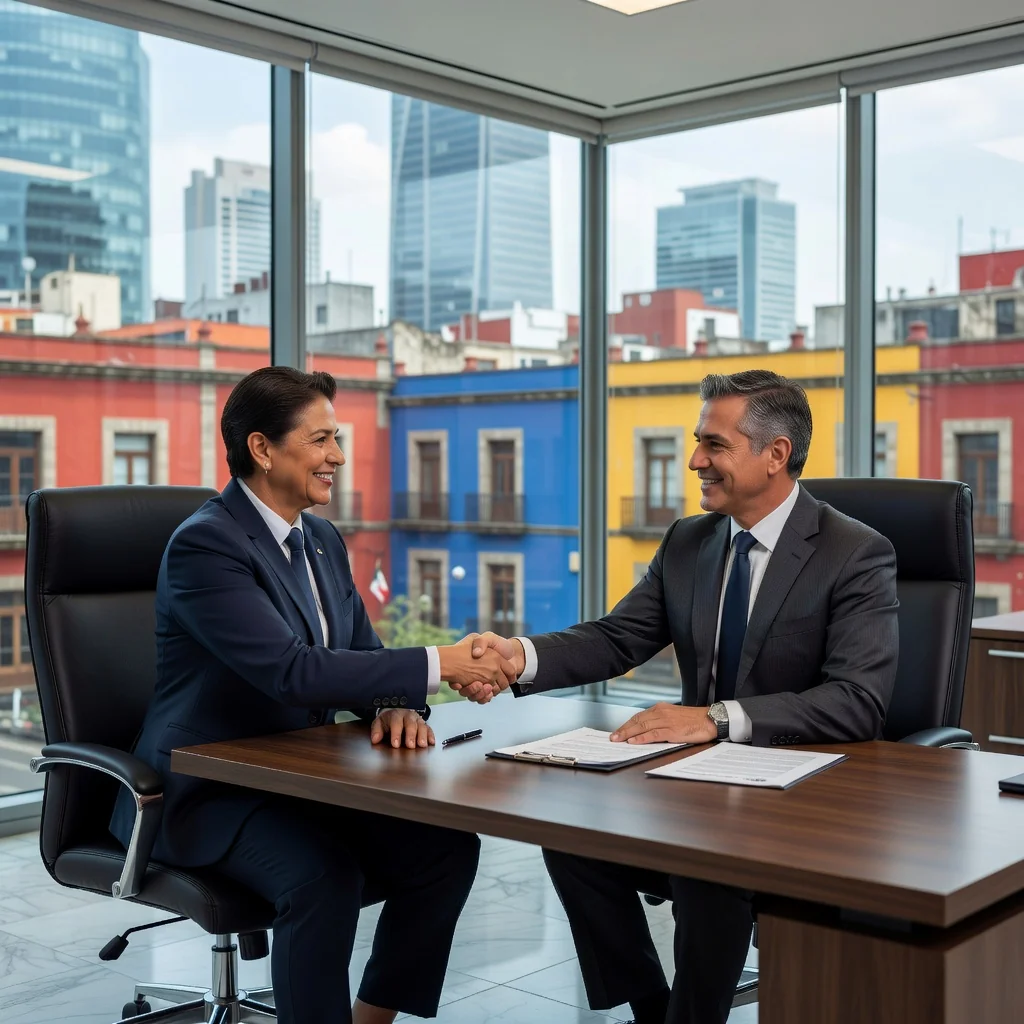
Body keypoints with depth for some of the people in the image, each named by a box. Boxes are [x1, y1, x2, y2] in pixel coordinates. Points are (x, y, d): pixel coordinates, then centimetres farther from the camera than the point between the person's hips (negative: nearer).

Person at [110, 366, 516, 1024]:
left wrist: (398, 707, -13)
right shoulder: (205, 543, -17)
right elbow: (291, 669, -28)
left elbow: (362, 653, 11)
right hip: (210, 793, -7)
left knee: (447, 846, -11)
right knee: (324, 873, -33)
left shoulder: (323, 541, 10)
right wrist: (436, 666, -27)